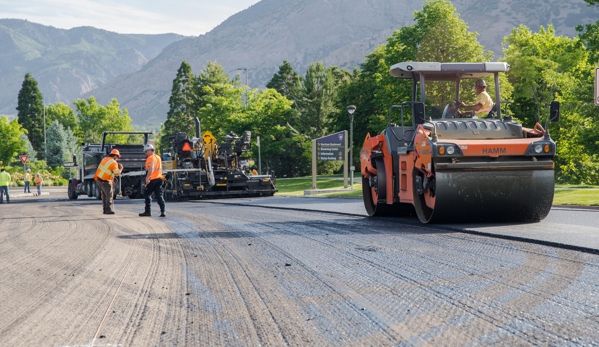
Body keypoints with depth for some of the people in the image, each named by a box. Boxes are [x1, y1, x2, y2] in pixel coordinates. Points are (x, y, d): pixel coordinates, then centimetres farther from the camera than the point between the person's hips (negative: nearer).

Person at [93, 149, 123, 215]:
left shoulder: (105, 159, 7)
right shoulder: (114, 163, -16)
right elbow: (117, 173, -17)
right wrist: (121, 169, 1)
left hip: (99, 179, 8)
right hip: (105, 181, -8)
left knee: (104, 195, 15)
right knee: (109, 196, -2)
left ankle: (105, 210, 19)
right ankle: (109, 210, -5)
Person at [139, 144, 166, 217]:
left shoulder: (150, 158, -10)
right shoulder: (158, 157, 17)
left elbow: (151, 169, -23)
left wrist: (147, 178, -26)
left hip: (152, 179, -8)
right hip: (159, 179, 8)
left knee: (147, 195, 5)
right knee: (159, 196, 4)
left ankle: (148, 211, 7)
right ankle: (162, 211, -6)